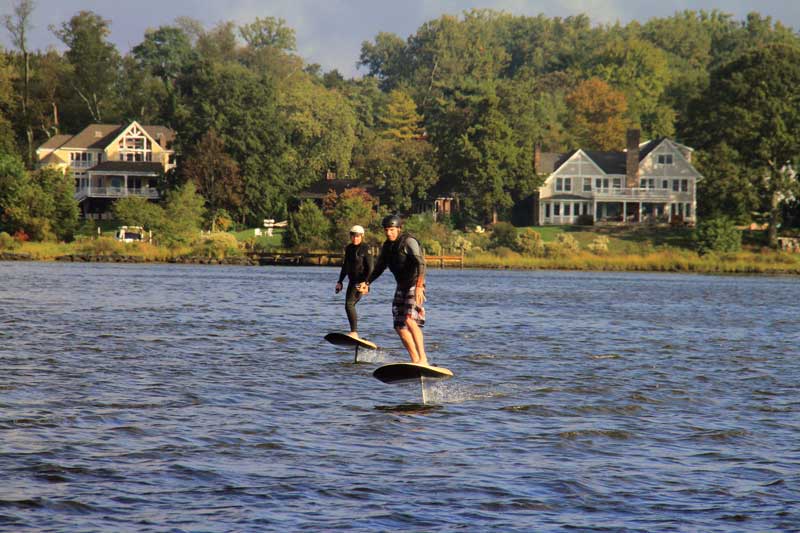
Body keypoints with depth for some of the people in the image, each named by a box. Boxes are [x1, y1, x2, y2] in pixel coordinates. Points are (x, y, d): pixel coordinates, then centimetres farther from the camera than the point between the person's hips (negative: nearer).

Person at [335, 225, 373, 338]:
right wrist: (340, 282, 18)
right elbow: (345, 266, 21)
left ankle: (354, 332, -22)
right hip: (352, 281, 8)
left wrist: (365, 282, -23)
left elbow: (369, 268, -13)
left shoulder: (365, 249, -9)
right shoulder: (348, 248, 13)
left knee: (349, 304, -19)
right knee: (350, 305, 8)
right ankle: (354, 333, 16)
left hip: (361, 281, -8)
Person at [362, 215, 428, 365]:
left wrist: (419, 286, -38)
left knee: (410, 320, -25)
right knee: (400, 327, 6)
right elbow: (379, 268, 22)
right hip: (401, 287, 9)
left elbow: (421, 263, -27)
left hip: (414, 286, -9)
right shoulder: (387, 246, 10)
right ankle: (415, 360, 13)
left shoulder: (409, 242, -16)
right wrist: (367, 283, 9)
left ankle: (423, 359, -29)